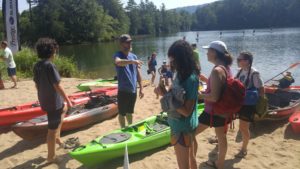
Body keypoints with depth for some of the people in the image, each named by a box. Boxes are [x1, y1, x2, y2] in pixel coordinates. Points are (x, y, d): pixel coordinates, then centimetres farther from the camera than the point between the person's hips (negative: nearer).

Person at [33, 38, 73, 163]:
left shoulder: (37, 66, 3)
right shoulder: (50, 65, -22)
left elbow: (37, 84, 13)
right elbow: (57, 86, -22)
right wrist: (68, 100, -13)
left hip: (44, 101, 9)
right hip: (53, 102, -9)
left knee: (64, 109, 33)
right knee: (52, 129, 5)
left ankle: (57, 136, 28)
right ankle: (51, 156, 20)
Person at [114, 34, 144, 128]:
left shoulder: (134, 56, 7)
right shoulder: (118, 55, -11)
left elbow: (138, 74, 10)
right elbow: (118, 62, -38)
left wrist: (141, 88, 9)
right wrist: (132, 61, -52)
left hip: (133, 90, 5)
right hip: (123, 91, -5)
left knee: (130, 112, 22)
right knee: (122, 113, 10)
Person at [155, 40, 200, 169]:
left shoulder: (190, 79, -25)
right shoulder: (182, 74, 2)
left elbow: (186, 111, -26)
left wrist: (165, 95, -24)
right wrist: (166, 92, -12)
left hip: (182, 127, -9)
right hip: (185, 125, 9)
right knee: (190, 158, 26)